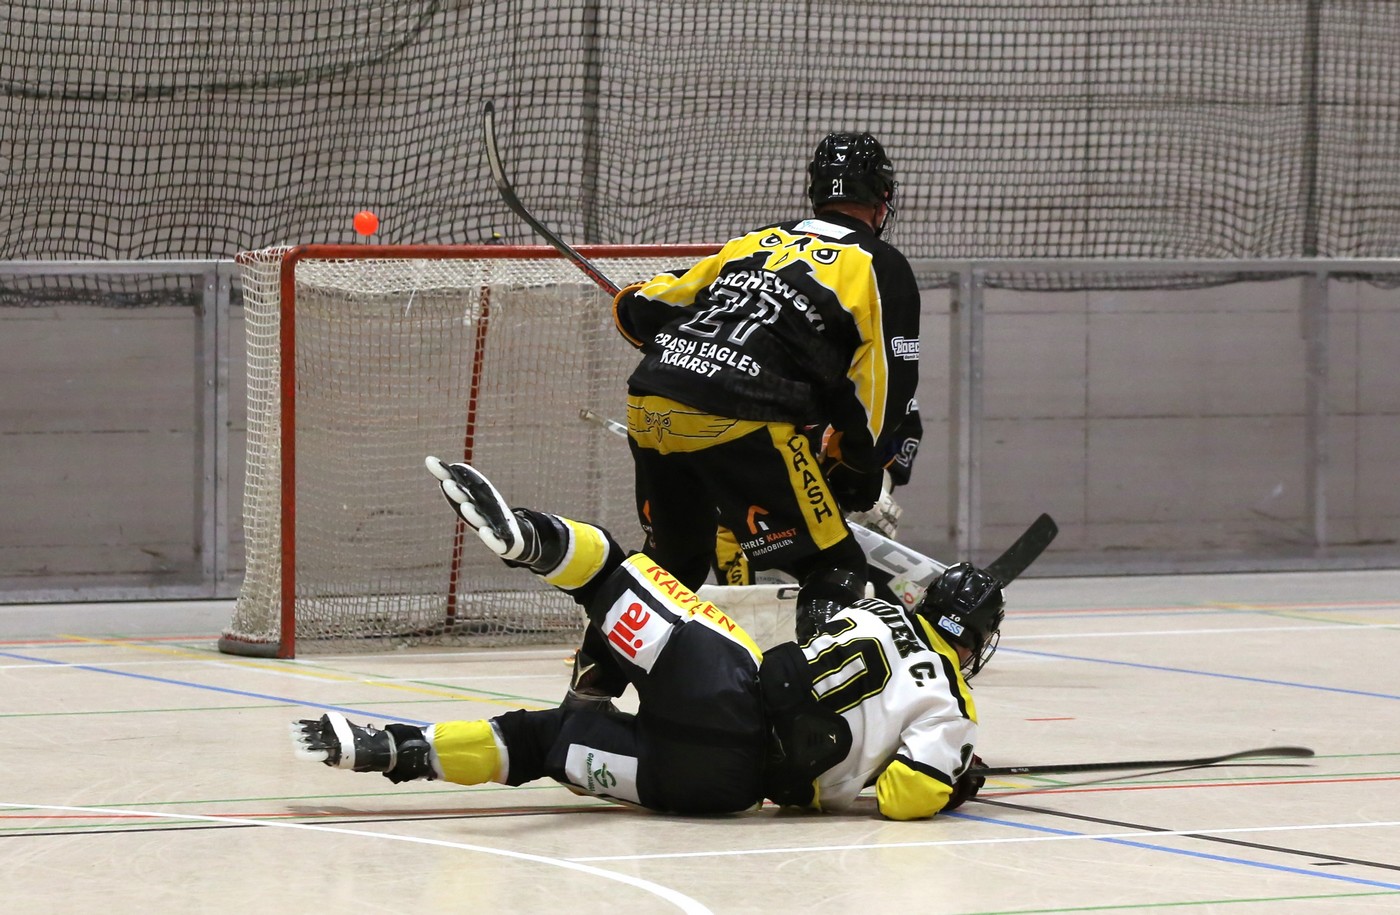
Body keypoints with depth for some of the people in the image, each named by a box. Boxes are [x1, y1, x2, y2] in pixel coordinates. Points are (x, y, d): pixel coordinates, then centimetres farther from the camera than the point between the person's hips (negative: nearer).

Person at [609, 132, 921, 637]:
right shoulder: (880, 266, 9)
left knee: (676, 559, 28)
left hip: (646, 406, 6)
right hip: (738, 422, -6)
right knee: (834, 568, 3)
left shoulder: (753, 243, 24)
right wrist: (853, 470, 16)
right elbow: (884, 386, 3)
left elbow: (638, 308, 24)